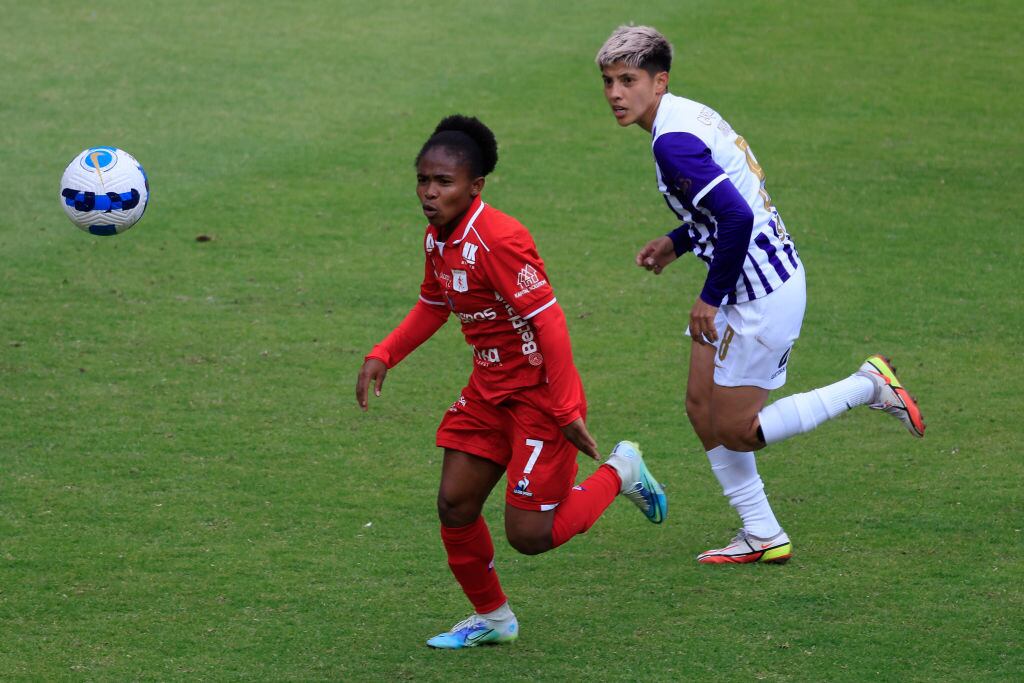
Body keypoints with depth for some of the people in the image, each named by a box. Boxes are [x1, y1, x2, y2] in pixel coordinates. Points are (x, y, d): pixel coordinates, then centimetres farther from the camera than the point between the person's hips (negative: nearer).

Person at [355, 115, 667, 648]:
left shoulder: (497, 239, -25)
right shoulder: (437, 240, 2)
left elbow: (548, 321, -24)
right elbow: (433, 306, 21)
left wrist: (567, 409, -23)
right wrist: (383, 356, 9)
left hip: (539, 395, -8)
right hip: (488, 390, 8)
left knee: (528, 535, -6)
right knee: (454, 506, 5)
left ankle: (620, 472, 17)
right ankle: (491, 618, 25)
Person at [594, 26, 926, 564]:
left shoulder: (673, 141, -22)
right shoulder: (691, 116, 10)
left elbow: (737, 217, -30)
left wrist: (710, 298, -21)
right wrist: (676, 242, 15)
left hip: (762, 296, -10)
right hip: (771, 274, 10)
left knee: (734, 432, 0)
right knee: (701, 407, 14)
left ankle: (868, 387, 6)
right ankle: (762, 536, 20)